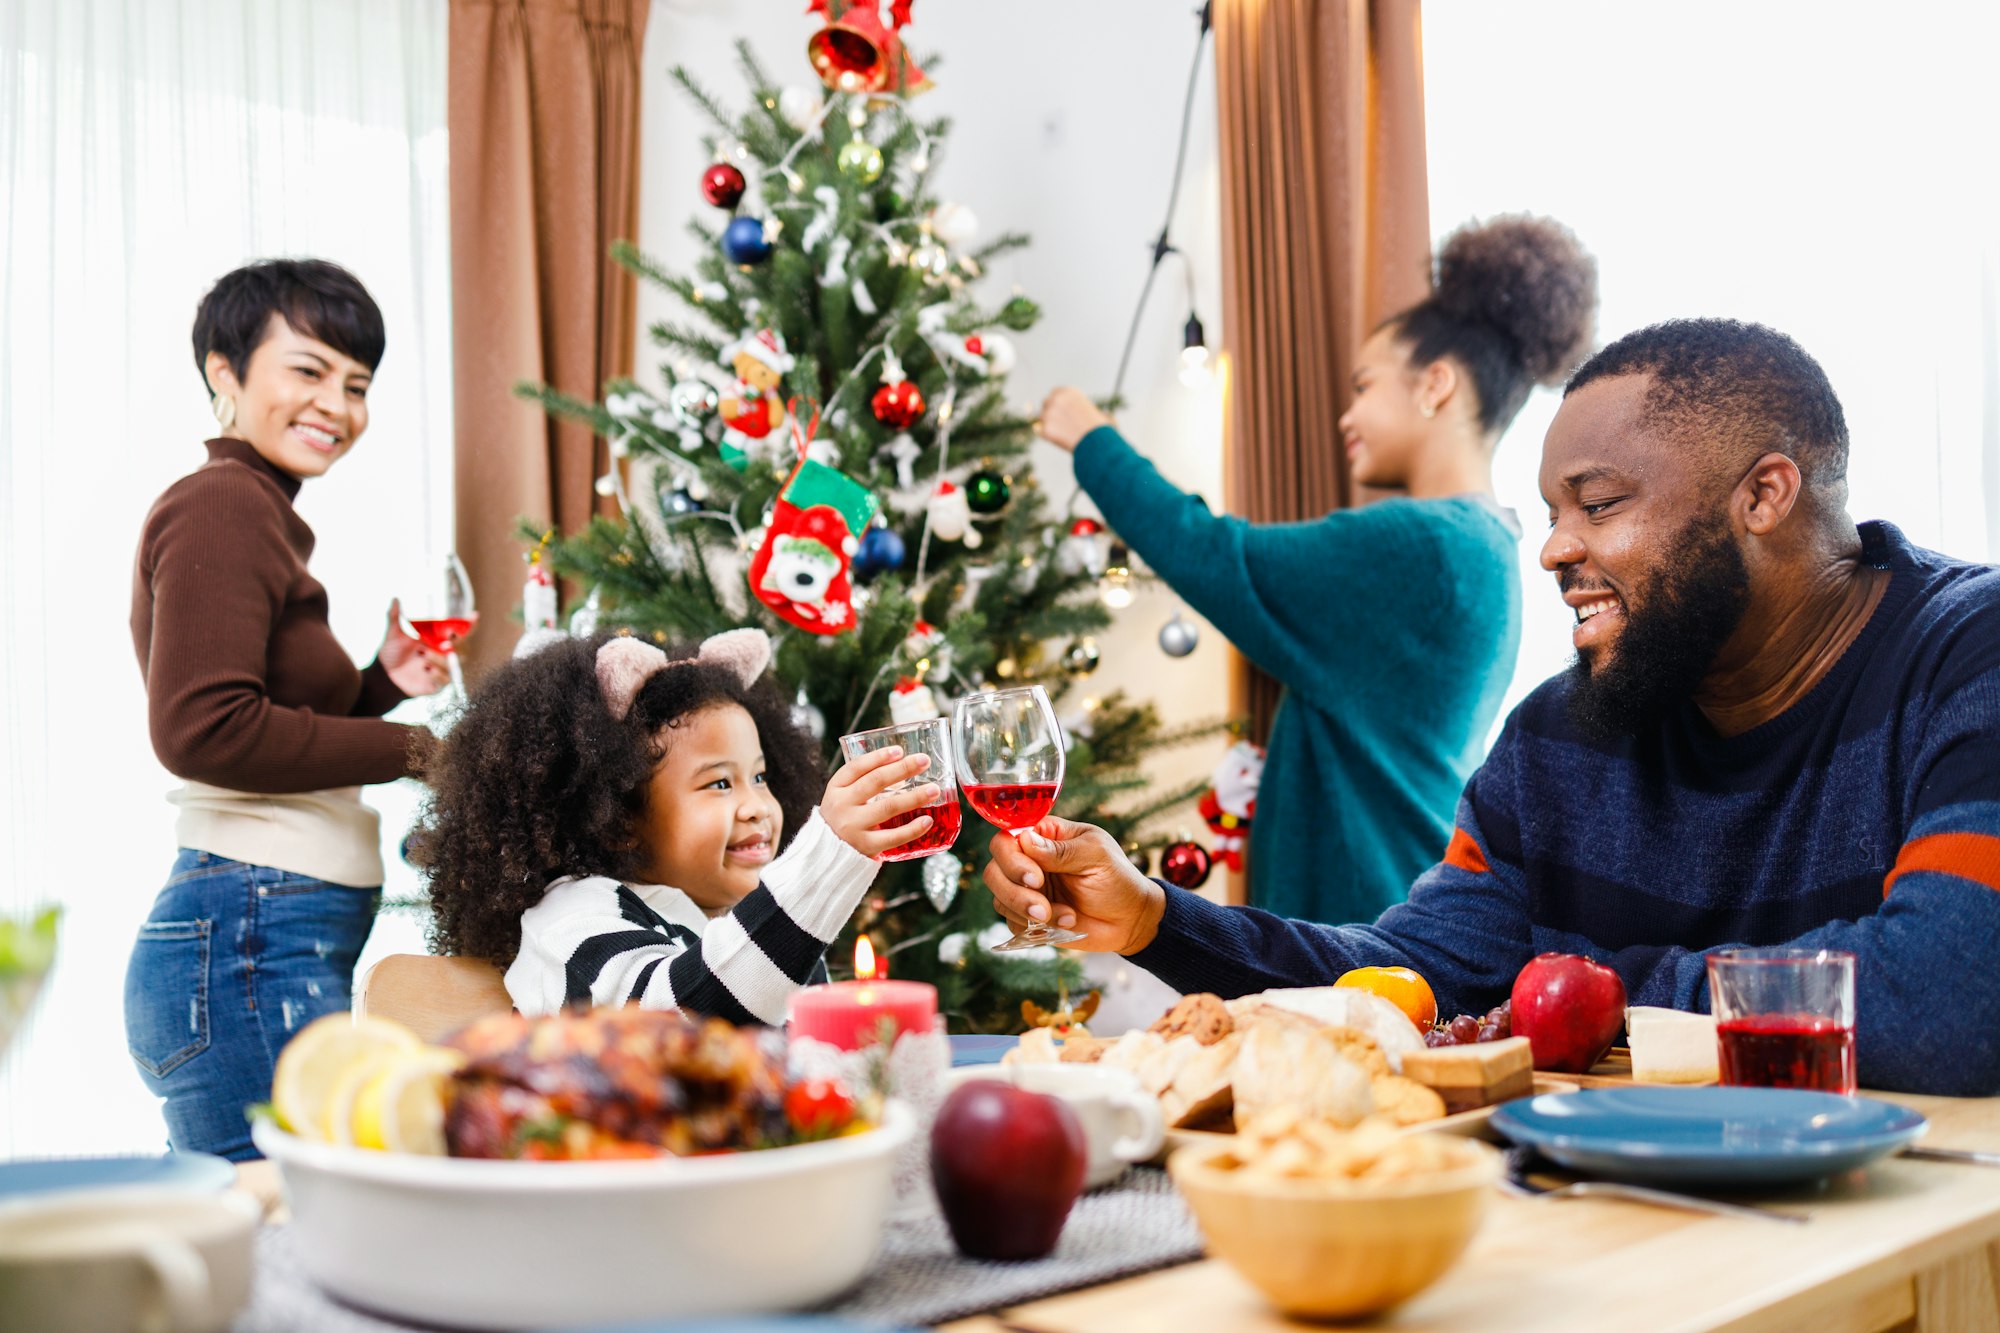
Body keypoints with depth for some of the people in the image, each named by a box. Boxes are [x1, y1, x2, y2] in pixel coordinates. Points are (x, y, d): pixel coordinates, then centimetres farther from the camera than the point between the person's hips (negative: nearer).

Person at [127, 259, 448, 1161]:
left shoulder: (260, 513, 20)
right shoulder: (221, 508, -9)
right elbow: (202, 730, -21)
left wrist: (384, 683, 8)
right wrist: (410, 748, -13)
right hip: (253, 951, -10)